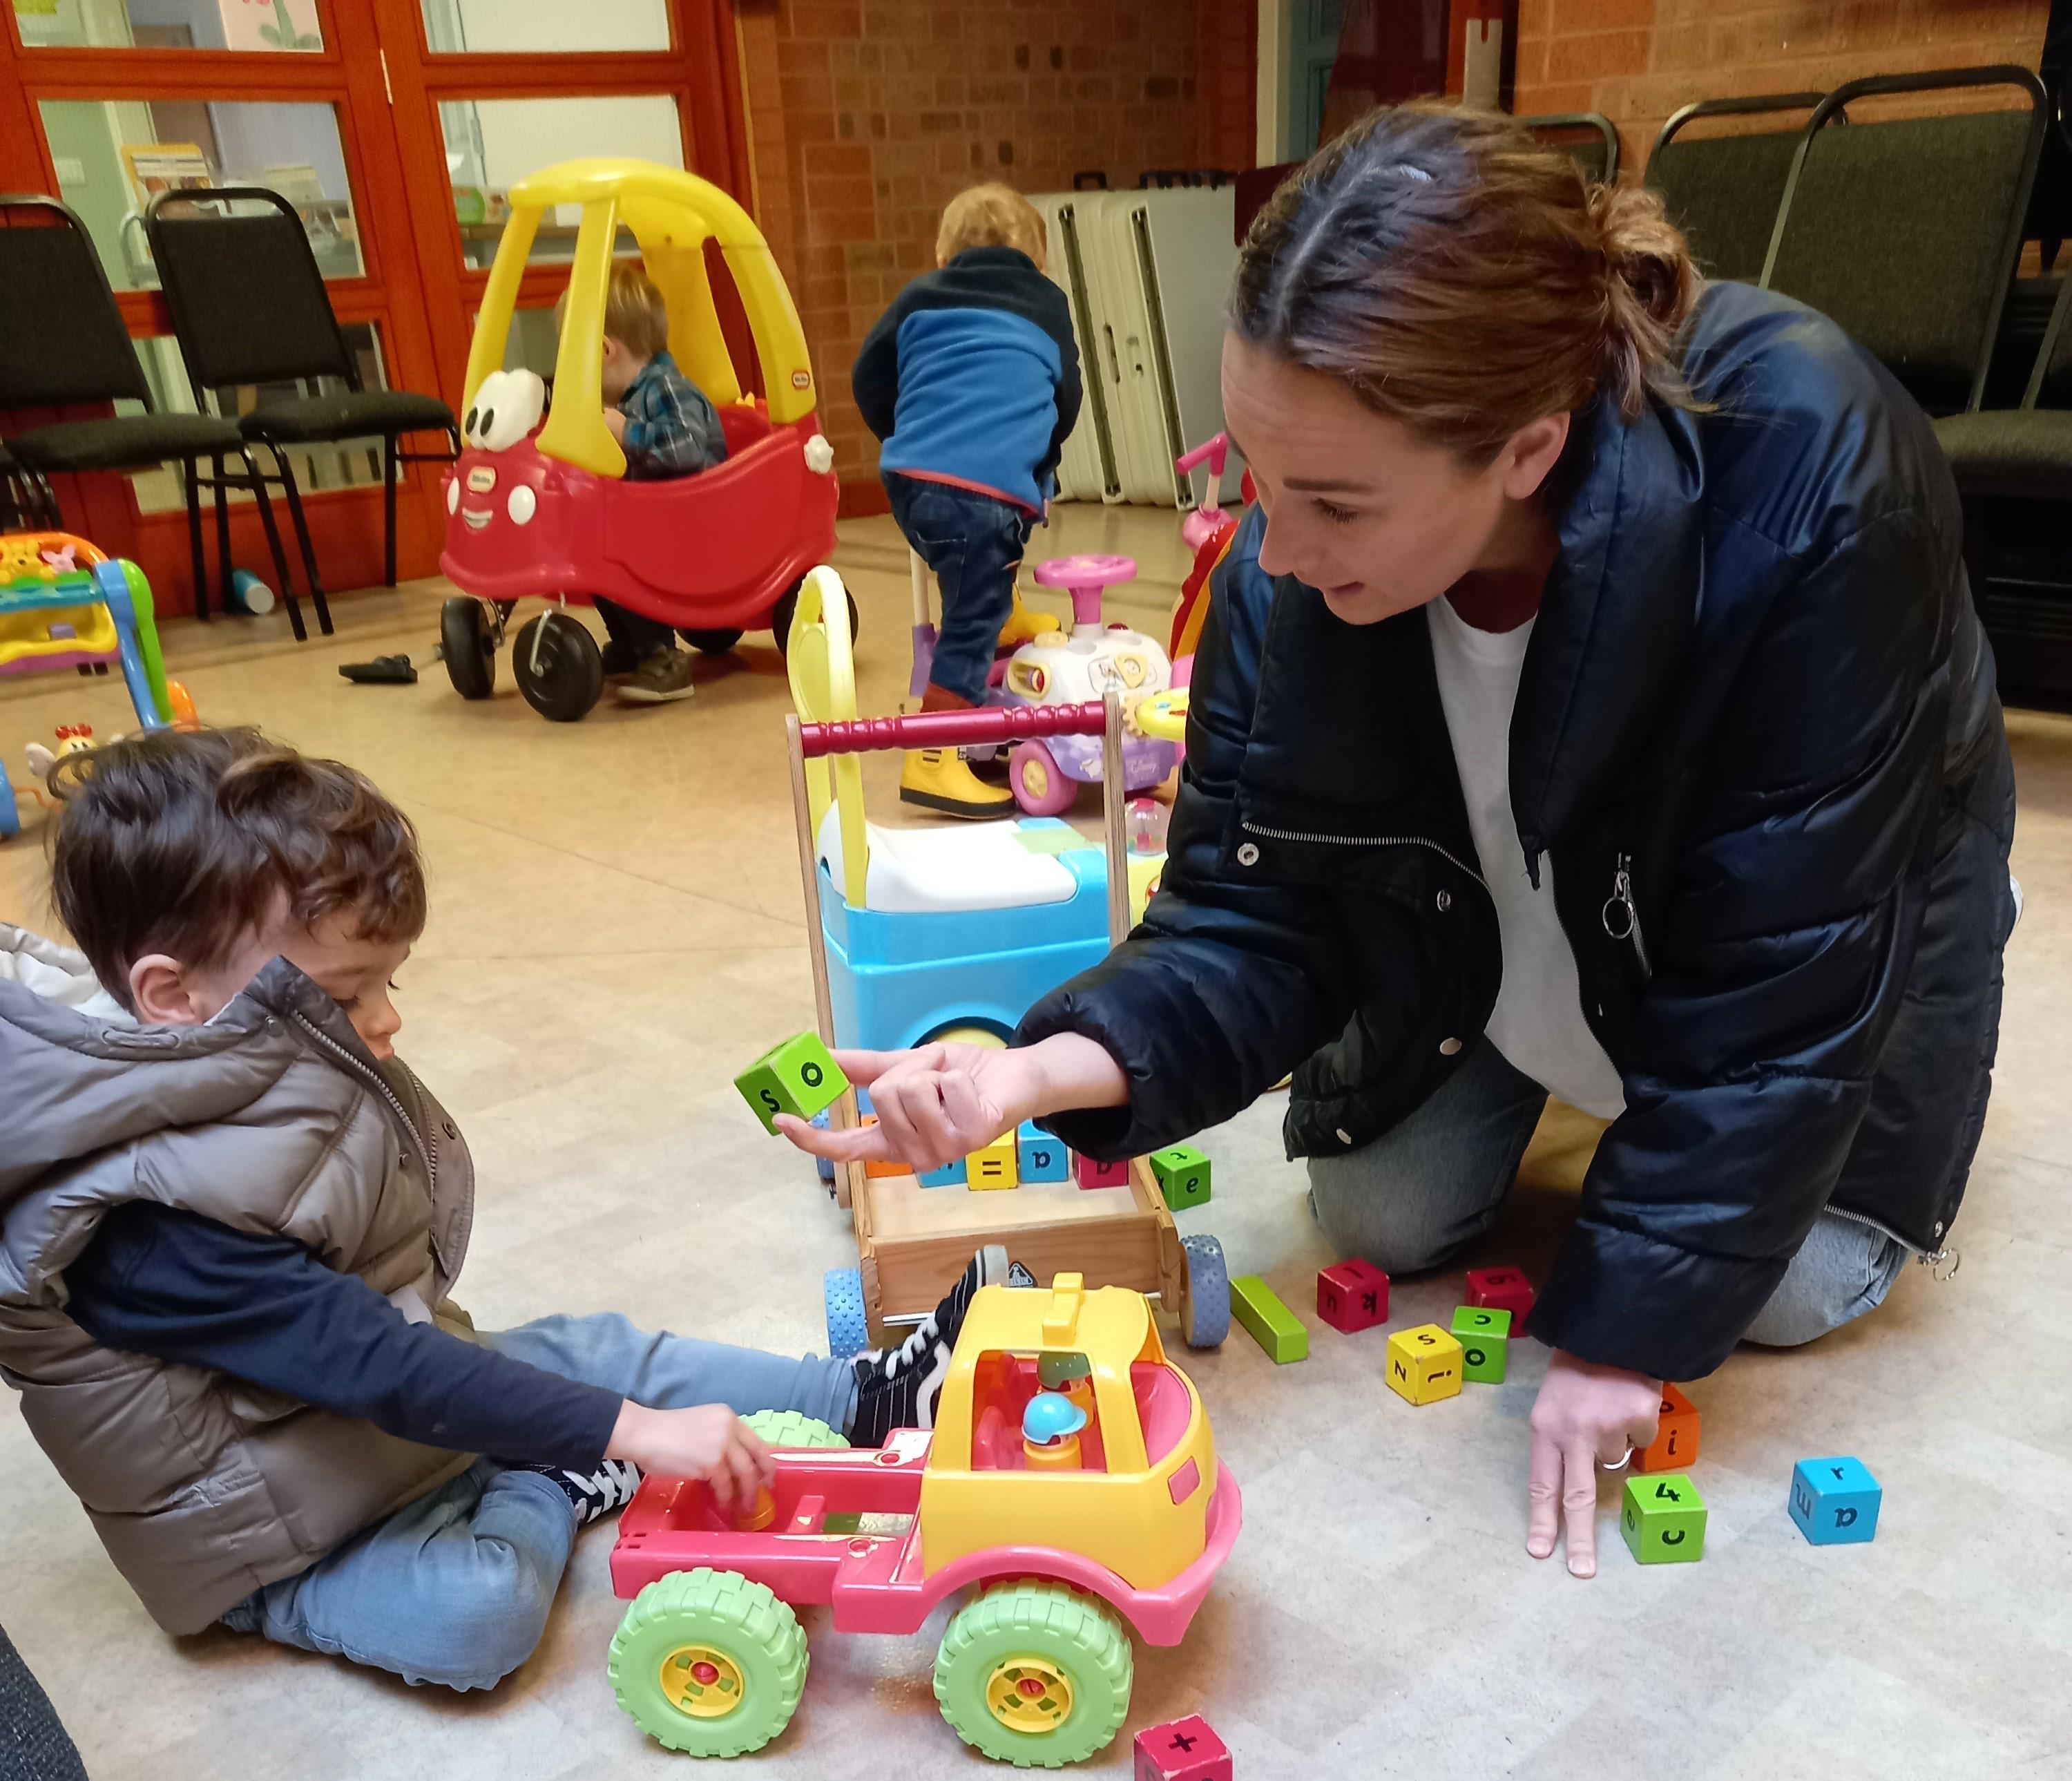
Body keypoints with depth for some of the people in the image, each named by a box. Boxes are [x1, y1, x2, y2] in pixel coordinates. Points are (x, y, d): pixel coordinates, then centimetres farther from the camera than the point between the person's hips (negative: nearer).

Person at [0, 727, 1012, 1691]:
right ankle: (560, 1488, -1)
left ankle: (869, 1400, 8)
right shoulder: (149, 1231, -33)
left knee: (593, 1349, 1)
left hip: (387, 1402, 8)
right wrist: (632, 1431, -36)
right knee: (476, 1616, -29)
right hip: (277, 1544, -8)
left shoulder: (274, 1078, -6)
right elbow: (375, 1369, -36)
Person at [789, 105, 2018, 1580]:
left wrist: (1625, 1322, -26)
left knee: (1789, 1286, -5)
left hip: (1835, 893, -2)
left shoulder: (1806, 487, -40)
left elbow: (1783, 972, -33)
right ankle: (1539, 1076, 29)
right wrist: (1049, 1069, -41)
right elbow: (1257, 913, -22)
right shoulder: (1289, 567, -30)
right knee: (1384, 1218, -1)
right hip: (1488, 908, 3)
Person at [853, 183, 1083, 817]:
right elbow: (1067, 403, 24)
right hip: (993, 488, -3)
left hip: (909, 479, 3)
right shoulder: (1048, 306, 19)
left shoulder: (922, 297, 20)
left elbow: (868, 379, 18)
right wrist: (1036, 462, 41)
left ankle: (1007, 617, 50)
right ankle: (932, 763, -3)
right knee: (970, 628, 0)